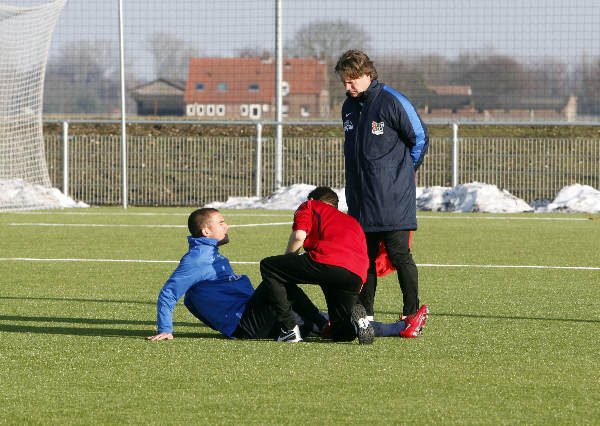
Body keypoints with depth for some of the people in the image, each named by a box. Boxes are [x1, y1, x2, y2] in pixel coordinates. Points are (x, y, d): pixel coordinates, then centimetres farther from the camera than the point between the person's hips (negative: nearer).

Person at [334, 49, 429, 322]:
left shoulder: (393, 102, -10)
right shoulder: (349, 107, 12)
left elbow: (420, 138, -3)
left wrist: (399, 174, 5)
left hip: (393, 201, -7)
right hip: (360, 200, 7)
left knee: (398, 255, -7)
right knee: (365, 258, 8)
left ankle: (412, 313, 0)